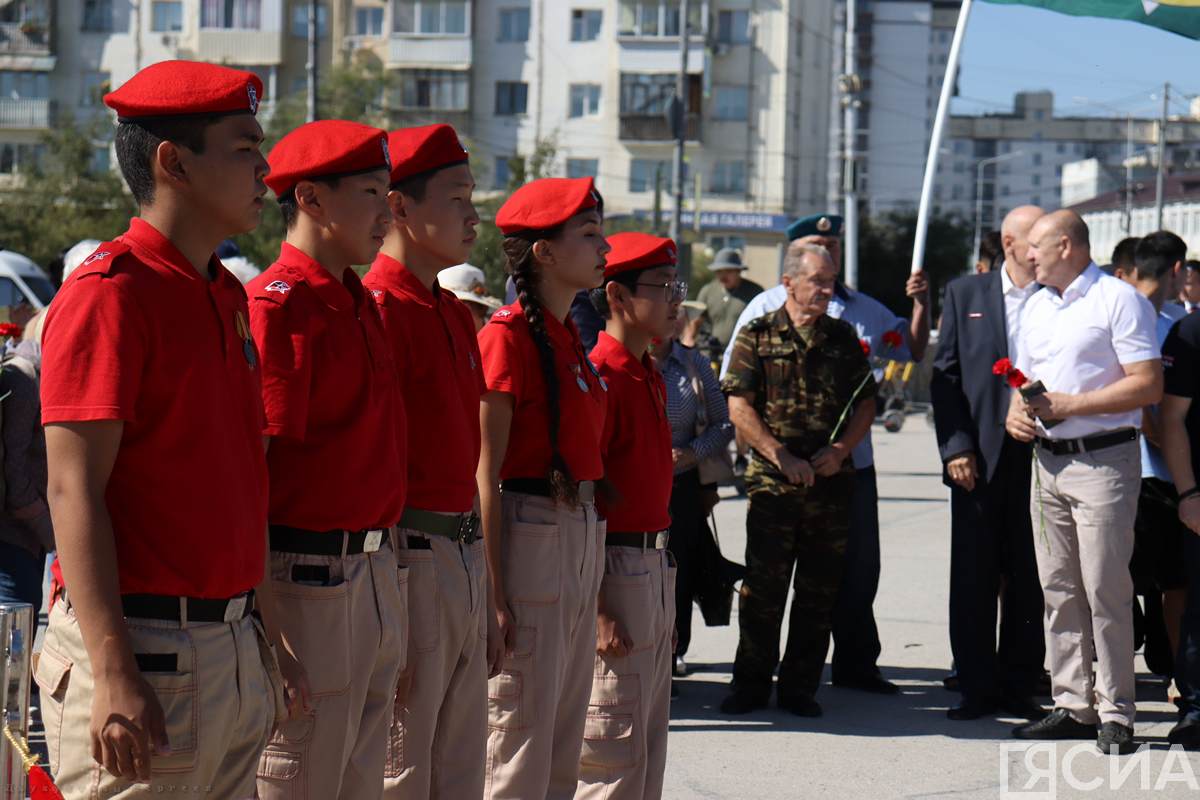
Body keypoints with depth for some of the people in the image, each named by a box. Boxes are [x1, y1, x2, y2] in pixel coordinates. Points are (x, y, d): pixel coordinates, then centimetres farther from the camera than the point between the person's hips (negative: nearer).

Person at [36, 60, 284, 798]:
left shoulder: (227, 295, 15)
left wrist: (266, 629, 18)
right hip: (144, 651, -8)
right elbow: (73, 491, -17)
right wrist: (113, 675, -22)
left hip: (234, 646, 8)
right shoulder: (111, 293, -11)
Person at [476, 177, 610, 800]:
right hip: (530, 532, -9)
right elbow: (486, 474, -15)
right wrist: (495, 595, -19)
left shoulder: (570, 339, 15)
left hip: (583, 537, 9)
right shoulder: (509, 336, -11)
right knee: (521, 750, -5)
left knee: (564, 745, 13)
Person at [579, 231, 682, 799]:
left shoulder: (651, 377, 14)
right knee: (613, 752, -5)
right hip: (615, 572, -10)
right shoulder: (601, 378, -16)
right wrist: (598, 610, -23)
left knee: (649, 746, 15)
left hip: (655, 569, 10)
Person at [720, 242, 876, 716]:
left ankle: (800, 686, 15)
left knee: (819, 591, 5)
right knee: (763, 588, -3)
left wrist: (840, 450, -4)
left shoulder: (843, 338, 12)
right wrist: (782, 458, -12)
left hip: (832, 482, 3)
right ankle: (751, 685, 8)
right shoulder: (757, 336, 1)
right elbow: (739, 409, -4)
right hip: (772, 481, -3)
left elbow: (865, 403, 13)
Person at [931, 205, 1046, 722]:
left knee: (1029, 581, 5)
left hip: (1040, 456, 0)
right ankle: (978, 688, 13)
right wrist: (956, 447, -5)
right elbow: (945, 375, 4)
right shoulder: (965, 295, 6)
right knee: (974, 578, 4)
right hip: (980, 458, 0)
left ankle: (1020, 687, 14)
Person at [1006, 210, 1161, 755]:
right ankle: (1073, 706, 15)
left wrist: (1068, 404, -15)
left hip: (1103, 460, -8)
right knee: (1058, 589, 8)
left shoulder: (1118, 300, -7)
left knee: (1105, 589, -7)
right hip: (1048, 460, 8)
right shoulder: (1036, 306, 17)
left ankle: (1115, 713, -2)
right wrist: (1017, 411, 3)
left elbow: (1148, 385, -14)